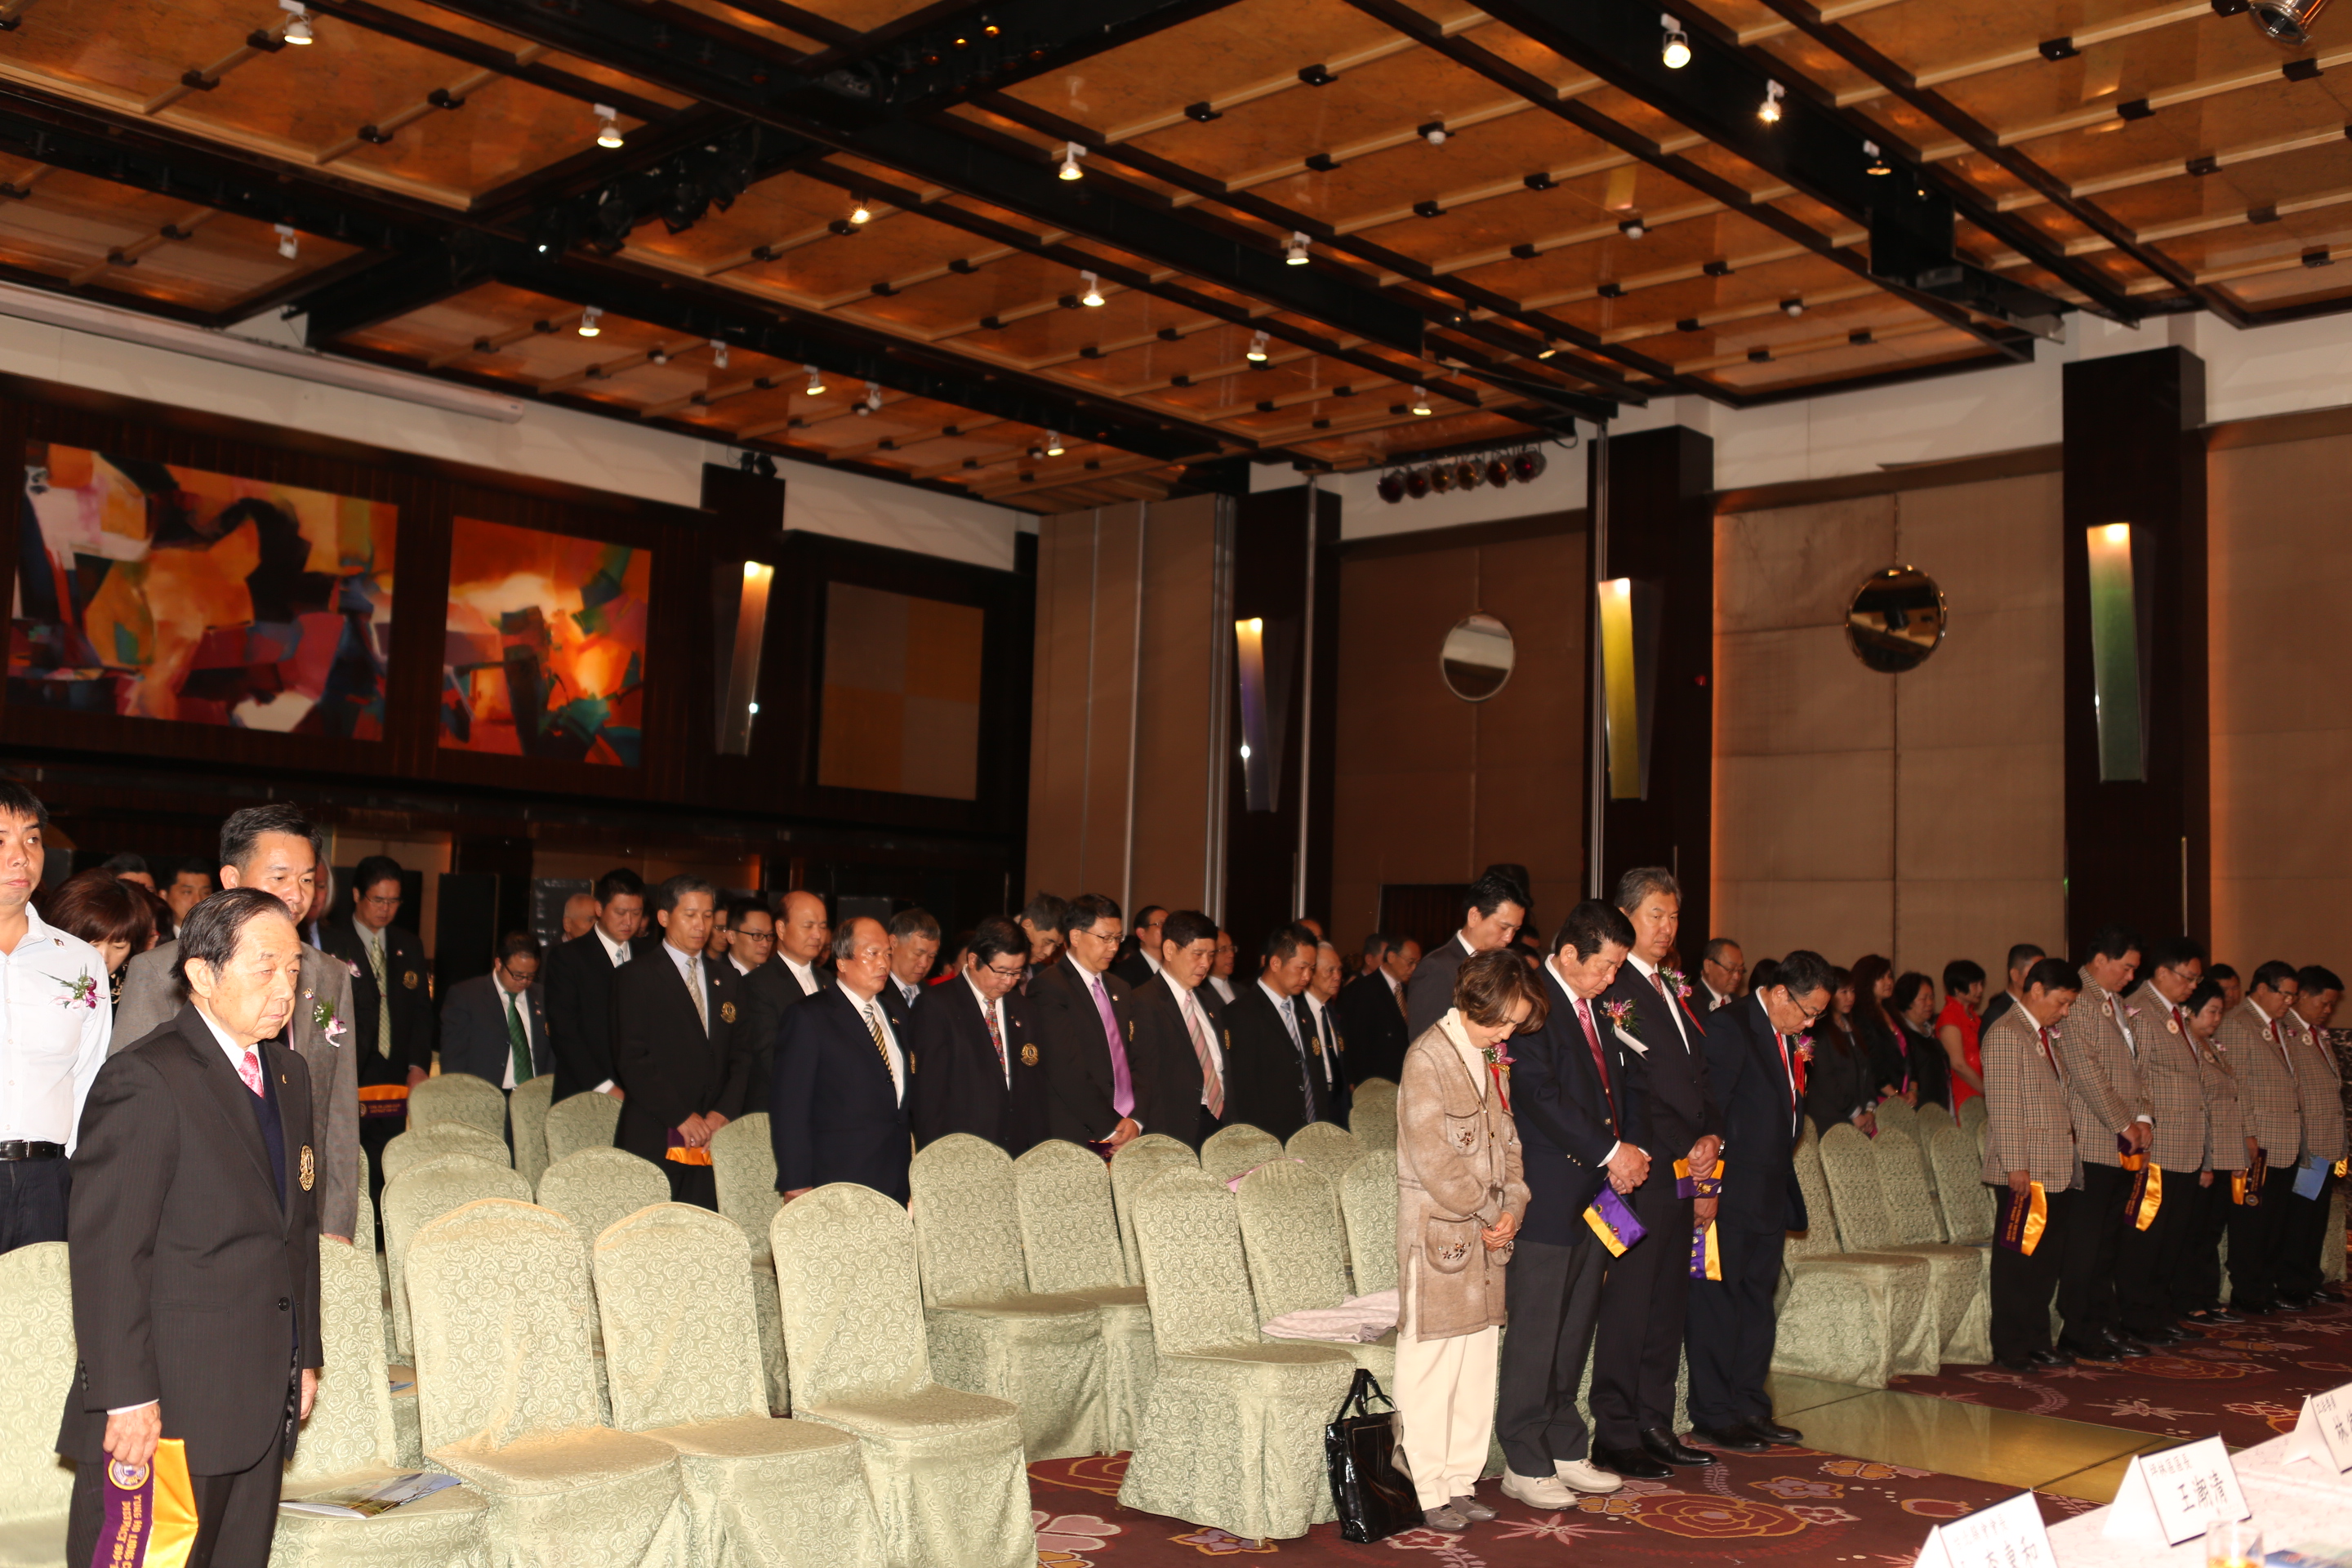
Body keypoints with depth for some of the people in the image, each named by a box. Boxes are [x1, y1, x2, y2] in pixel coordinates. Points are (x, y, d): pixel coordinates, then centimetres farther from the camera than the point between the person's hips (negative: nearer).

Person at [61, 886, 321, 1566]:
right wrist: (126, 1398, -18)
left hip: (260, 1404, 8)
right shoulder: (144, 1080, -13)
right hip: (166, 1408, -8)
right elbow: (106, 1250, -16)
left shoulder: (289, 1073, 13)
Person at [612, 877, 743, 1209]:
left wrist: (724, 1112, -2)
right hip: (653, 1141, -4)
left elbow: (740, 1057, 14)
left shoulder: (728, 981, 18)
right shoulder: (636, 977, 2)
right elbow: (631, 1060, -7)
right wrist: (681, 1116, -12)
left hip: (713, 1141, 4)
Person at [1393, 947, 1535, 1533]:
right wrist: (1486, 1213, -9)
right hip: (1438, 1230, -8)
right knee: (1431, 1369, 0)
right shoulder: (1428, 1057, -13)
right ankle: (1428, 1492, 9)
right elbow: (1433, 1157, -17)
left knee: (1478, 1364, 12)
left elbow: (1505, 1138, 14)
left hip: (1487, 1231, 8)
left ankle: (1461, 1482, 21)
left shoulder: (1487, 1057, 13)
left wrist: (1512, 1207, -2)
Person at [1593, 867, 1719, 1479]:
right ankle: (1615, 1436, 5)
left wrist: (1711, 1136, 1)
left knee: (1668, 1303, 12)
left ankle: (1654, 1427, 20)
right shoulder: (1612, 989, -10)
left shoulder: (1674, 988, 18)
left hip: (1685, 1172, 8)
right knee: (1628, 1305, -3)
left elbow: (1698, 1075, 18)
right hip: (1644, 1171, -8)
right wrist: (1687, 1147, -13)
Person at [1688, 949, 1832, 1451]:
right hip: (1731, 1196, -9)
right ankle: (1712, 1415, 7)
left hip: (1769, 1197, 9)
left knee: (1757, 1300, 14)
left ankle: (1750, 1408, 23)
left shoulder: (1784, 1037, 14)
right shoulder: (1729, 1026, -14)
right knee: (1719, 1301, -1)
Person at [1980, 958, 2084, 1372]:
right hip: (2025, 1172, -9)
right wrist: (2016, 1166, -19)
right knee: (2017, 1262, -2)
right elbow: (2003, 1105, -16)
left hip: (2058, 1171, 9)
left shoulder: (2047, 1035, 18)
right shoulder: (2005, 1034, -11)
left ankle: (2038, 1342, 20)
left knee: (2048, 1260, 12)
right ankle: (2009, 1350, 5)